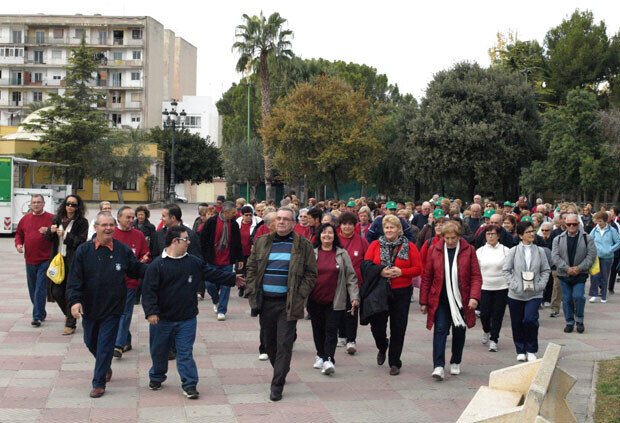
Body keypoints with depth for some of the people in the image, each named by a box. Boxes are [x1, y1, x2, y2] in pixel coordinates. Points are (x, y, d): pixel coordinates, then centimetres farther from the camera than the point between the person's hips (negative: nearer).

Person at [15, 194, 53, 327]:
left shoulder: (51, 218, -2)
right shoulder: (25, 219, 11)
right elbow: (19, 234, 21)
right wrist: (18, 244, 2)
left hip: (45, 260, -5)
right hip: (30, 260, 5)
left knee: (40, 289, -9)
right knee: (32, 289, 12)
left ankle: (37, 317, -6)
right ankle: (41, 313, 28)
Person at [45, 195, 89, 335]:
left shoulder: (82, 223, -3)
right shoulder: (57, 219, 11)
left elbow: (81, 242, -11)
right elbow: (48, 239, 15)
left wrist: (65, 235, -19)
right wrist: (51, 231, -7)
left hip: (73, 261, -4)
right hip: (58, 260, 5)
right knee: (56, 291, 6)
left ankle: (70, 325, 5)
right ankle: (68, 313, 34)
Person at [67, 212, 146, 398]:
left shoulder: (123, 250, -2)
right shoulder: (84, 250, -4)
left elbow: (138, 270, 8)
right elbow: (75, 278, -6)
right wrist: (75, 300, -18)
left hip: (113, 308, -2)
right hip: (89, 307, 2)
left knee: (105, 345, -2)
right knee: (90, 342, 17)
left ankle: (99, 383, 8)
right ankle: (105, 367, 44)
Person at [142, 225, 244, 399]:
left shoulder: (194, 262, 5)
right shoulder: (157, 265, -9)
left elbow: (211, 273, 17)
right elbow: (149, 291, -12)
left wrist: (232, 279, 22)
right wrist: (151, 311, -21)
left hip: (186, 319, 2)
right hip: (162, 319, -2)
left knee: (185, 352, 1)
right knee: (158, 351, 14)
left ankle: (189, 385, 6)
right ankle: (156, 378, 36)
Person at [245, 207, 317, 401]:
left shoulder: (303, 245, 0)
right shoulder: (261, 242, 8)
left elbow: (311, 274, 1)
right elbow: (251, 269, 12)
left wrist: (299, 296, -8)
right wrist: (252, 293, 2)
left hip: (288, 303, -3)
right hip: (266, 301, 4)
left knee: (284, 344, -5)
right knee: (269, 342, 13)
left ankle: (277, 385, 1)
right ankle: (280, 372, 35)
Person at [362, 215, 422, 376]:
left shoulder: (409, 246, 4)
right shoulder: (375, 245, 6)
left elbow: (418, 269, 2)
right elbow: (366, 265, 1)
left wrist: (401, 272, -14)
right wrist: (380, 271, -16)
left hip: (401, 292, 0)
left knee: (398, 328, 2)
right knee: (377, 324, -3)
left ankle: (394, 362, 15)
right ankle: (382, 348, 30)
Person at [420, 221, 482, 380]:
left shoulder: (468, 250, 0)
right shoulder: (434, 250, 2)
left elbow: (476, 276, -1)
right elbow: (426, 277, 5)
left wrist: (474, 297, -14)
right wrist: (424, 301, 3)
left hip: (461, 299, 1)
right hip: (440, 300, -1)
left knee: (459, 332, 11)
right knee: (440, 330, -11)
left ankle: (456, 363, 29)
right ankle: (438, 366, -14)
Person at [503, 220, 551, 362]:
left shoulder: (540, 251, 3)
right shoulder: (514, 251, -1)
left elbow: (546, 270, 8)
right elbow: (506, 270, 0)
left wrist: (540, 284, -5)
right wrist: (514, 284, -10)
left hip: (534, 294, 0)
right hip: (516, 294, 0)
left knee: (530, 320, -15)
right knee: (517, 323, 7)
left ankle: (531, 350, 5)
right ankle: (520, 351, 25)